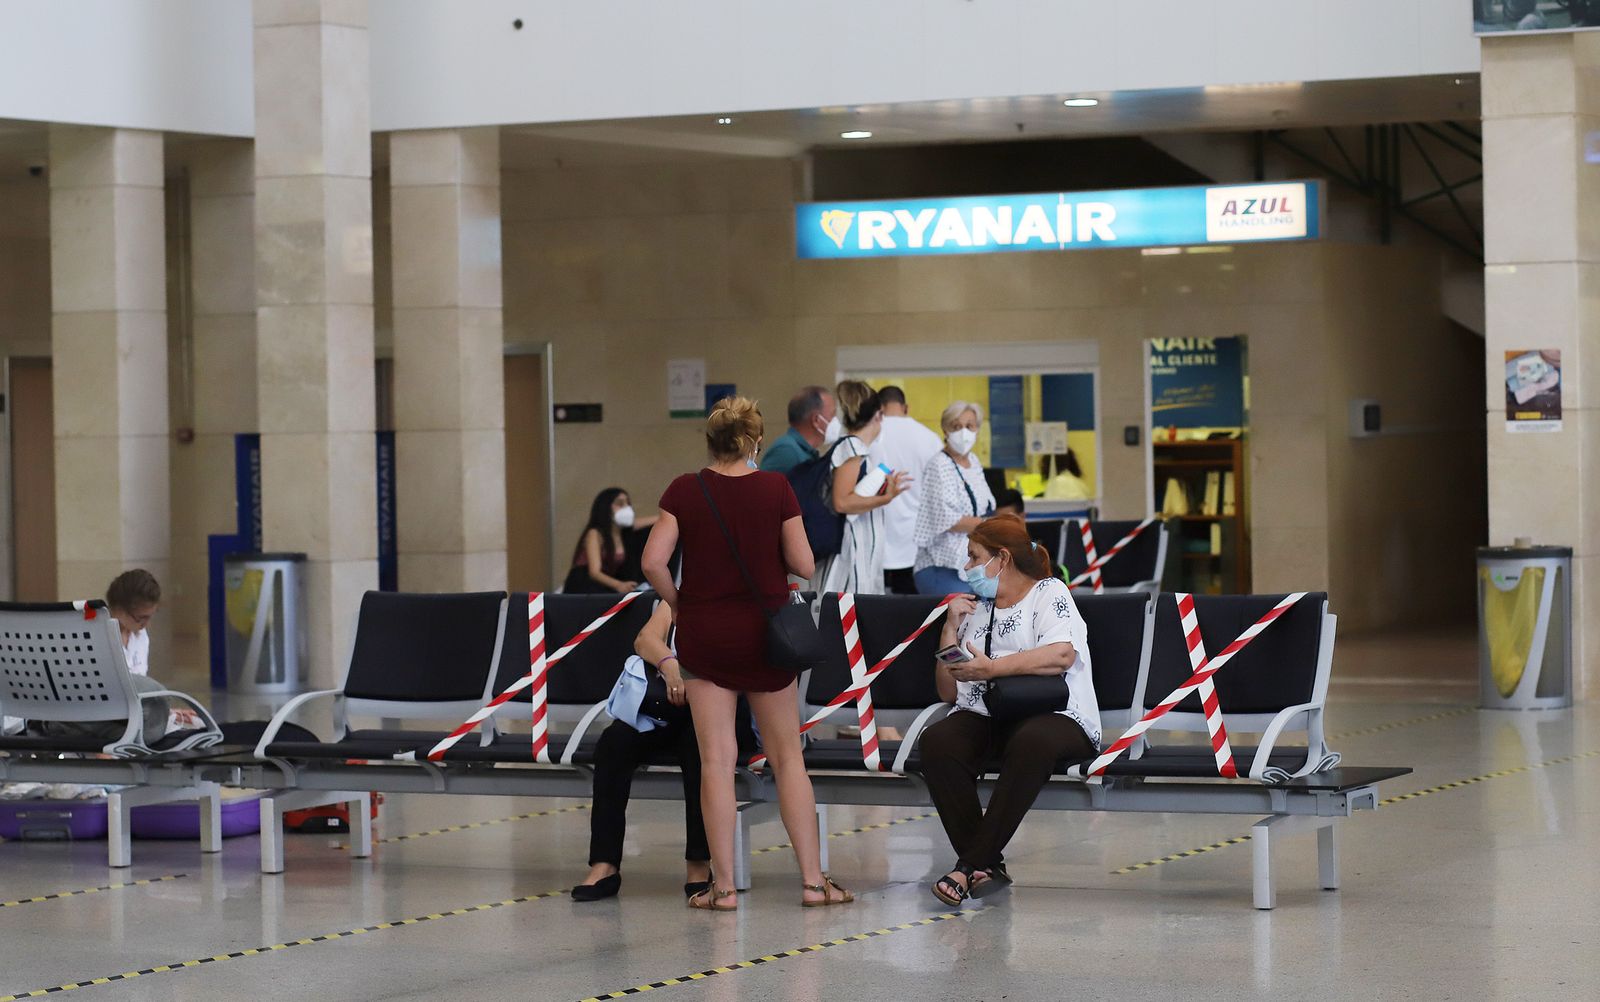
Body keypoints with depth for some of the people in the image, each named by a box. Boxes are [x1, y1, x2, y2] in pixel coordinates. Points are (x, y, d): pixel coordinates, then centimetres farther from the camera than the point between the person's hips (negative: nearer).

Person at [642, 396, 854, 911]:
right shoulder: (776, 488, -7)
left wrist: (677, 603, 3)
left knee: (717, 760, 3)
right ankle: (813, 880, 8)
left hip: (704, 633, 0)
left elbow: (653, 561, -13)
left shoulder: (685, 490, -6)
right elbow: (804, 566, -6)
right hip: (766, 635, 0)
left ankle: (723, 886, 2)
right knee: (787, 756, 9)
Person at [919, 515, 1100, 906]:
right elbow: (948, 693, 23)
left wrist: (992, 668, -15)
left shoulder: (1048, 593, 7)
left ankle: (973, 862, -35)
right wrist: (950, 630, 13)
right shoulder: (975, 609, 26)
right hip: (985, 720, 5)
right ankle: (988, 864, -28)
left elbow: (1062, 654, -14)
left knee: (1031, 742, -41)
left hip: (1054, 717, -5)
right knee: (936, 741, -29)